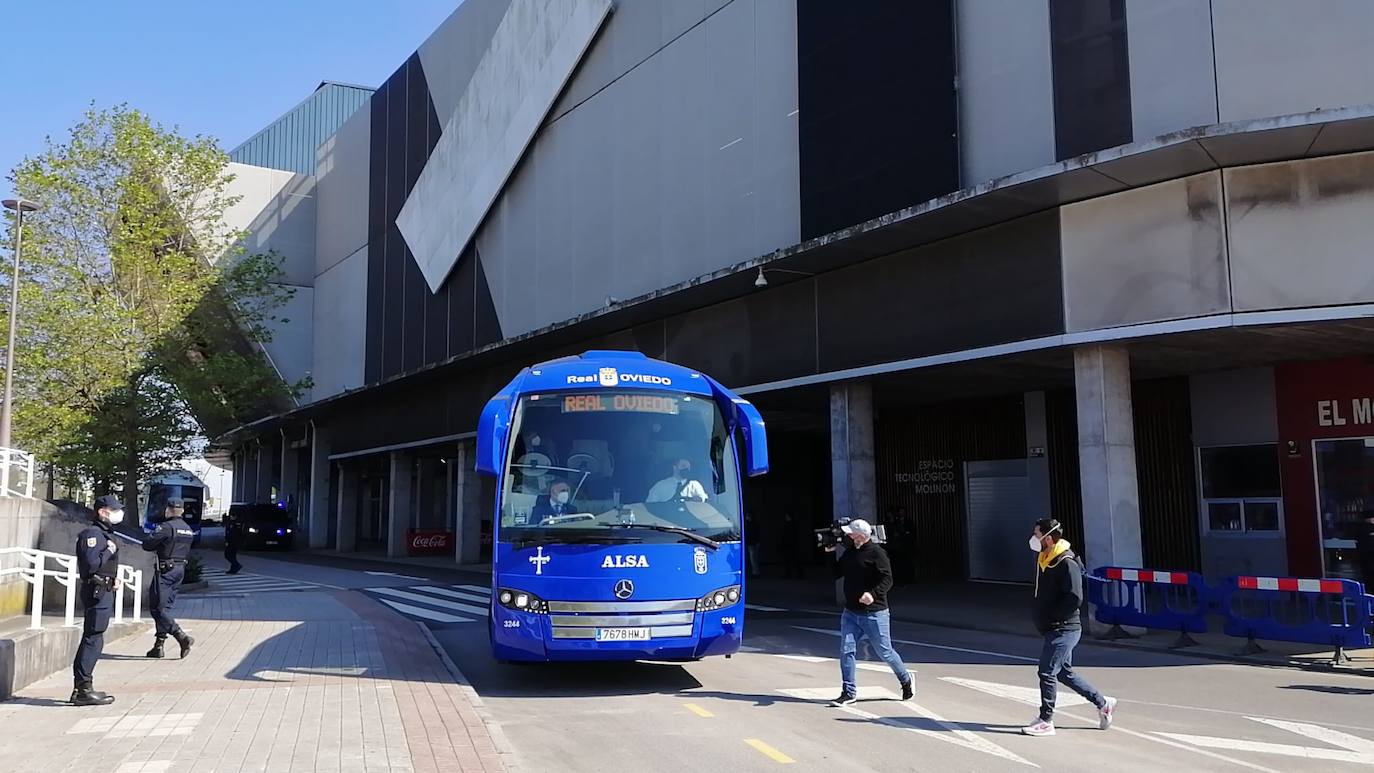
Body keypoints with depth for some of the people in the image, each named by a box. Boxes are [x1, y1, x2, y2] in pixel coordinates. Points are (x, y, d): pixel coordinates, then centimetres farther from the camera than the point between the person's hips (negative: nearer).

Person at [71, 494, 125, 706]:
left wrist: (114, 578, 13)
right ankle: (84, 689, -8)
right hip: (97, 592, -11)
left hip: (105, 591, 11)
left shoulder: (105, 534, 19)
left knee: (90, 639, 13)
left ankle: (80, 688, 19)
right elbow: (92, 563, -25)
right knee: (93, 640, -10)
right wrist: (109, 550, -13)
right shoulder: (92, 534, -13)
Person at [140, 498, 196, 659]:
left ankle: (182, 637, -18)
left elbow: (147, 544, -13)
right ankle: (159, 645, 16)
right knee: (165, 607, 14)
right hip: (181, 569, 8)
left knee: (157, 608, -5)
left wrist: (155, 540, 7)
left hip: (166, 570, -8)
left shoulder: (166, 527, -14)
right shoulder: (188, 529, 12)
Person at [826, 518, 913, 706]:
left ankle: (906, 680, 31)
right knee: (846, 651, -3)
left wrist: (873, 594, -33)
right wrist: (830, 554, 1)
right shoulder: (849, 552, 8)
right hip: (851, 613, 6)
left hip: (874, 614, -6)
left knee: (884, 652, 6)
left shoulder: (876, 553, -14)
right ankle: (849, 692, 6)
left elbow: (887, 580, -18)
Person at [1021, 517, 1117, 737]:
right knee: (1065, 672, 17)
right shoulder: (1043, 559, 8)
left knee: (1047, 672, -6)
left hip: (1064, 629, -10)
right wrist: (1038, 612, 9)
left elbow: (1075, 599, -25)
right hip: (1052, 628, 10)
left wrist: (1051, 616, -18)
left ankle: (1046, 721, 5)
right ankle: (1103, 703, 31)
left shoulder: (1067, 563, -20)